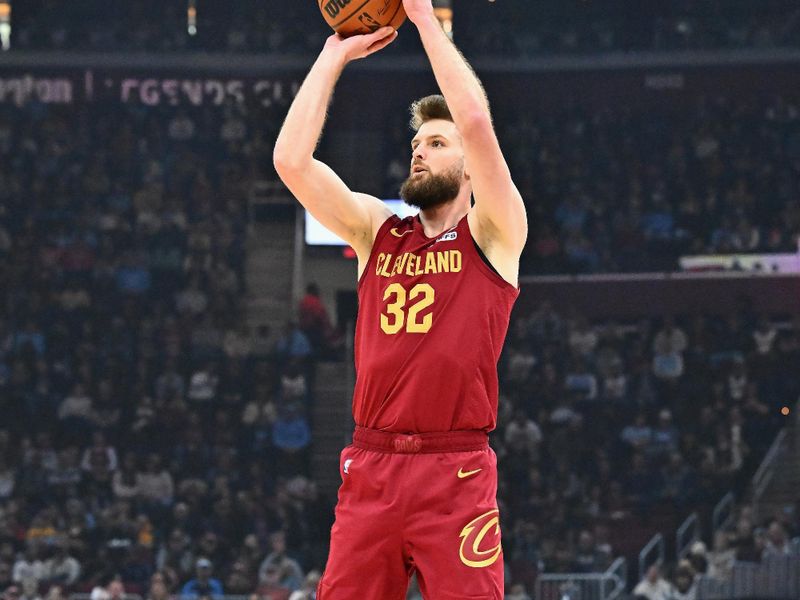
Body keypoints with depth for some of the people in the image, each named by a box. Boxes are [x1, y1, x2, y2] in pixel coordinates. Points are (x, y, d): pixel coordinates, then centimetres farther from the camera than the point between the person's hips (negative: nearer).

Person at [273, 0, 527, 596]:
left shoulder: (492, 236, 4)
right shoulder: (377, 230, 16)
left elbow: (476, 122, -11)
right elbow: (291, 159, 5)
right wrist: (336, 55, 9)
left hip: (457, 476, -4)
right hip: (369, 471, 4)